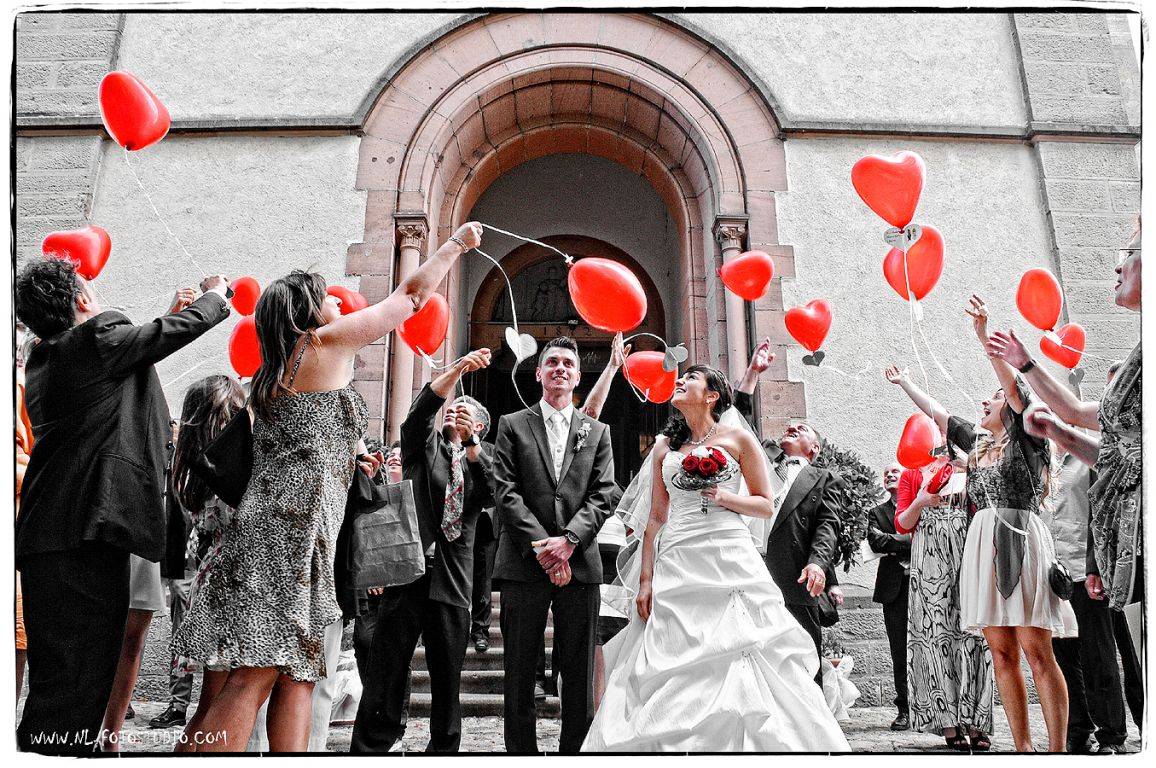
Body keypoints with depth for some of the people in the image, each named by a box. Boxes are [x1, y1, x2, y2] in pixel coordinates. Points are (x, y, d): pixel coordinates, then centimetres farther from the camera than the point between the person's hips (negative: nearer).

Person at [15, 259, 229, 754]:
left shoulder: (42, 360, 20)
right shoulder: (99, 337, -5)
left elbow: (130, 353, 31)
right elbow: (180, 330, 4)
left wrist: (171, 316, 38)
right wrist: (214, 295, 24)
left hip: (45, 534, 9)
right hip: (87, 532, -9)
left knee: (55, 672, 14)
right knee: (78, 677, -7)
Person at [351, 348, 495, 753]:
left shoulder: (482, 463, 15)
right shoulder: (424, 445, 14)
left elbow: (495, 493, -7)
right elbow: (421, 408, -6)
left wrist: (470, 444, -17)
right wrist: (457, 368, -20)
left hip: (452, 581, 1)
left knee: (447, 677, 8)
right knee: (386, 672, -1)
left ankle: (444, 748, 20)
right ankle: (370, 747, 7)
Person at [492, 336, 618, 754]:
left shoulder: (597, 432, 14)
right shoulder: (512, 425, 9)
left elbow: (603, 496, 4)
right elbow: (506, 492, -2)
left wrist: (568, 540, -11)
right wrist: (542, 547, -11)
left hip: (580, 564, 1)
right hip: (524, 563, -1)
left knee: (580, 676, 6)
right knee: (519, 675, 6)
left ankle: (575, 751, 17)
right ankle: (521, 752, 17)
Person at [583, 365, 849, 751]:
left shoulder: (738, 438, 6)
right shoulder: (665, 447, 14)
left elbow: (766, 506, 6)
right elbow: (656, 518, 11)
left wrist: (725, 497, -12)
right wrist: (645, 579, 4)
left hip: (730, 560, -2)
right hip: (677, 567, 3)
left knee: (738, 668, -6)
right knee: (674, 672, -1)